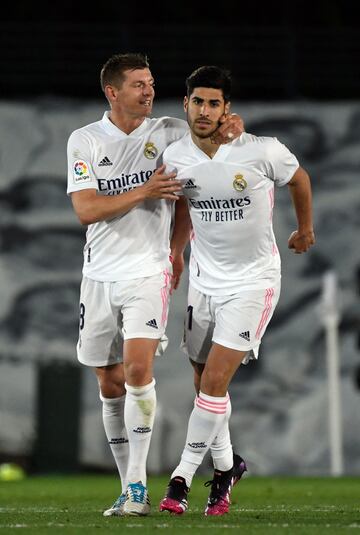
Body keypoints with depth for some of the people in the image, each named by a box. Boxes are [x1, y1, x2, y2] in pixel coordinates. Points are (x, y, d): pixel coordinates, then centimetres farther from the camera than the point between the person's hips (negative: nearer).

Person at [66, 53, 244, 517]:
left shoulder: (170, 132, 2)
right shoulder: (84, 141, 0)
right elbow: (86, 210, -9)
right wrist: (145, 191, -17)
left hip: (148, 271, -2)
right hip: (100, 274, 2)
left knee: (138, 367, -19)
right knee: (110, 385, 6)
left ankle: (138, 485, -15)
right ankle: (128, 486, 18)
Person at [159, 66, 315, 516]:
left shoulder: (262, 152, -16)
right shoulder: (175, 157, -6)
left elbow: (299, 178, 6)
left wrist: (305, 231, 20)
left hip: (253, 280, -4)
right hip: (204, 279, 4)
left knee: (214, 382, -13)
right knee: (206, 383, 9)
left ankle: (183, 476, -7)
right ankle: (225, 466, 29)